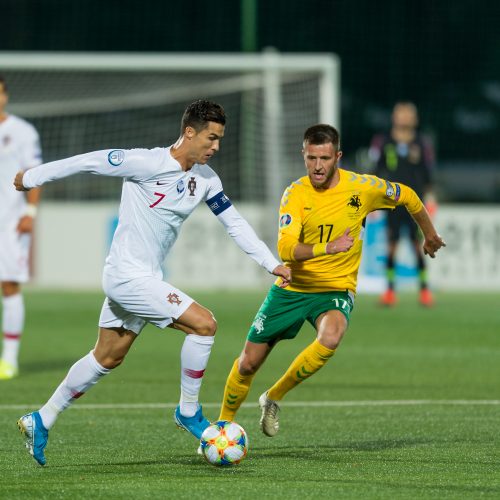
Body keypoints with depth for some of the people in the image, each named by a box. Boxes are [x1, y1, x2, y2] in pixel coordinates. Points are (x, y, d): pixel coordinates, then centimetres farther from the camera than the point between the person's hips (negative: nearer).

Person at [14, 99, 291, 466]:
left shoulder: (205, 178, 4)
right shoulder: (148, 163, -19)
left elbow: (234, 222, 14)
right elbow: (91, 162, -11)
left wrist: (272, 263, 9)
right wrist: (32, 177, -2)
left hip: (145, 278, 9)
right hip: (128, 276, -9)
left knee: (108, 357, 17)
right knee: (204, 324, -15)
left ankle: (41, 421, 27)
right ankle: (188, 411, 1)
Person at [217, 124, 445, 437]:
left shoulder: (362, 187, -10)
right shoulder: (296, 193, -13)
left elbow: (407, 197, 10)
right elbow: (286, 249, -25)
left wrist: (430, 235, 24)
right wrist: (329, 248, -41)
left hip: (336, 289, -1)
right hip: (291, 288, 1)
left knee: (330, 338, -34)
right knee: (249, 362, 3)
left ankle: (273, 398, -13)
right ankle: (224, 424, 30)